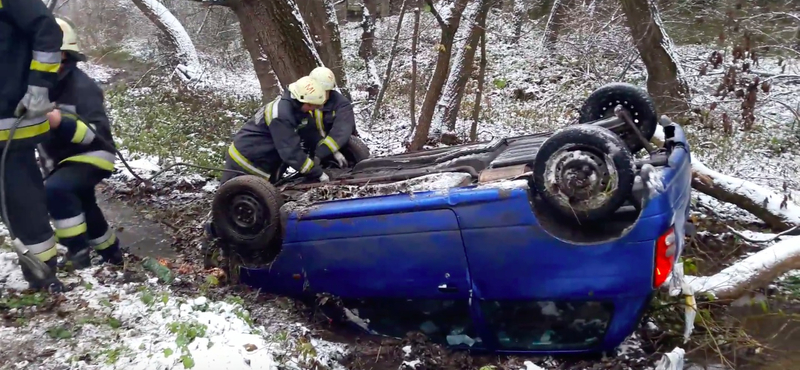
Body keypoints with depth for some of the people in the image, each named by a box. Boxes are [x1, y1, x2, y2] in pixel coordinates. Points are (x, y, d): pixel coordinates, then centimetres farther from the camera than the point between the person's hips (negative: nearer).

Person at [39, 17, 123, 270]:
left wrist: (62, 123, -45)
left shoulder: (82, 87, -22)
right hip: (62, 160, 9)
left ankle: (78, 252, -22)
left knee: (55, 189, -34)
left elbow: (99, 134, -32)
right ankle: (110, 252, 47)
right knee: (81, 210, 22)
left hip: (91, 157, -9)